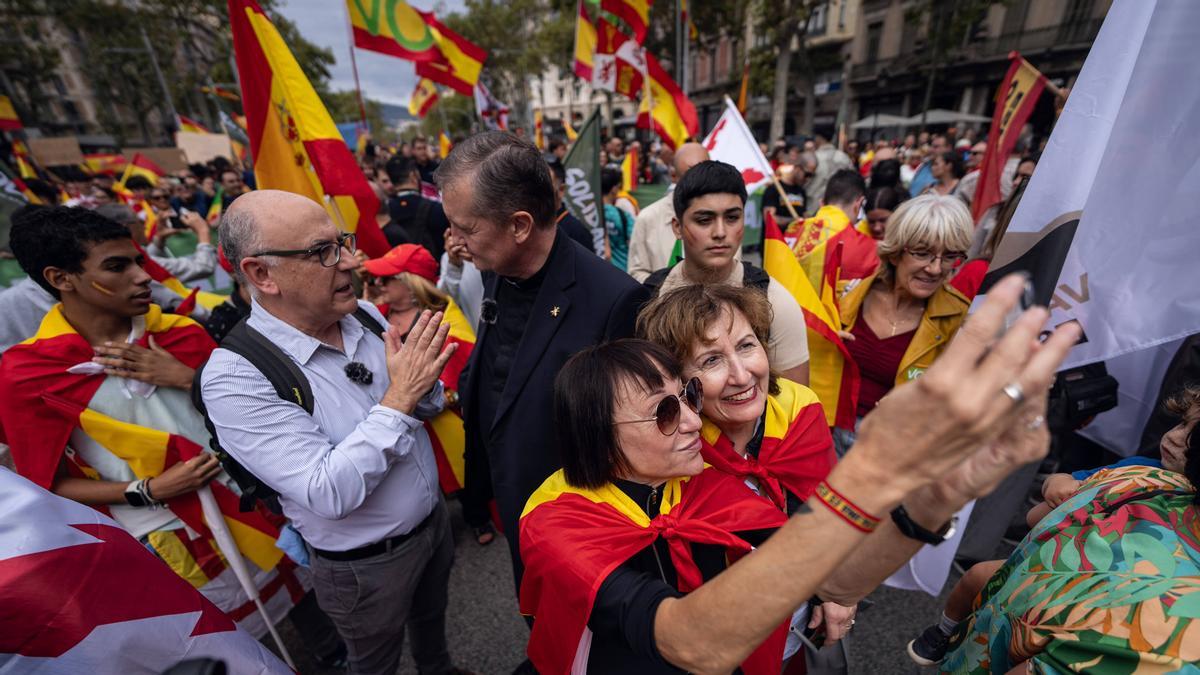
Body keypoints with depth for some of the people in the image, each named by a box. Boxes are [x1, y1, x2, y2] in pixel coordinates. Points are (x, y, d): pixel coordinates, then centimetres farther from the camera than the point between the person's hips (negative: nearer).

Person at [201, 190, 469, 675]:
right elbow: (329, 494, -31)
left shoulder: (365, 315, -10)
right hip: (365, 564, -5)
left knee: (432, 616, 33)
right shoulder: (235, 377, -26)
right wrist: (398, 397, -32)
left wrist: (423, 384, -22)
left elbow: (425, 408, 0)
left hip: (434, 519, 6)